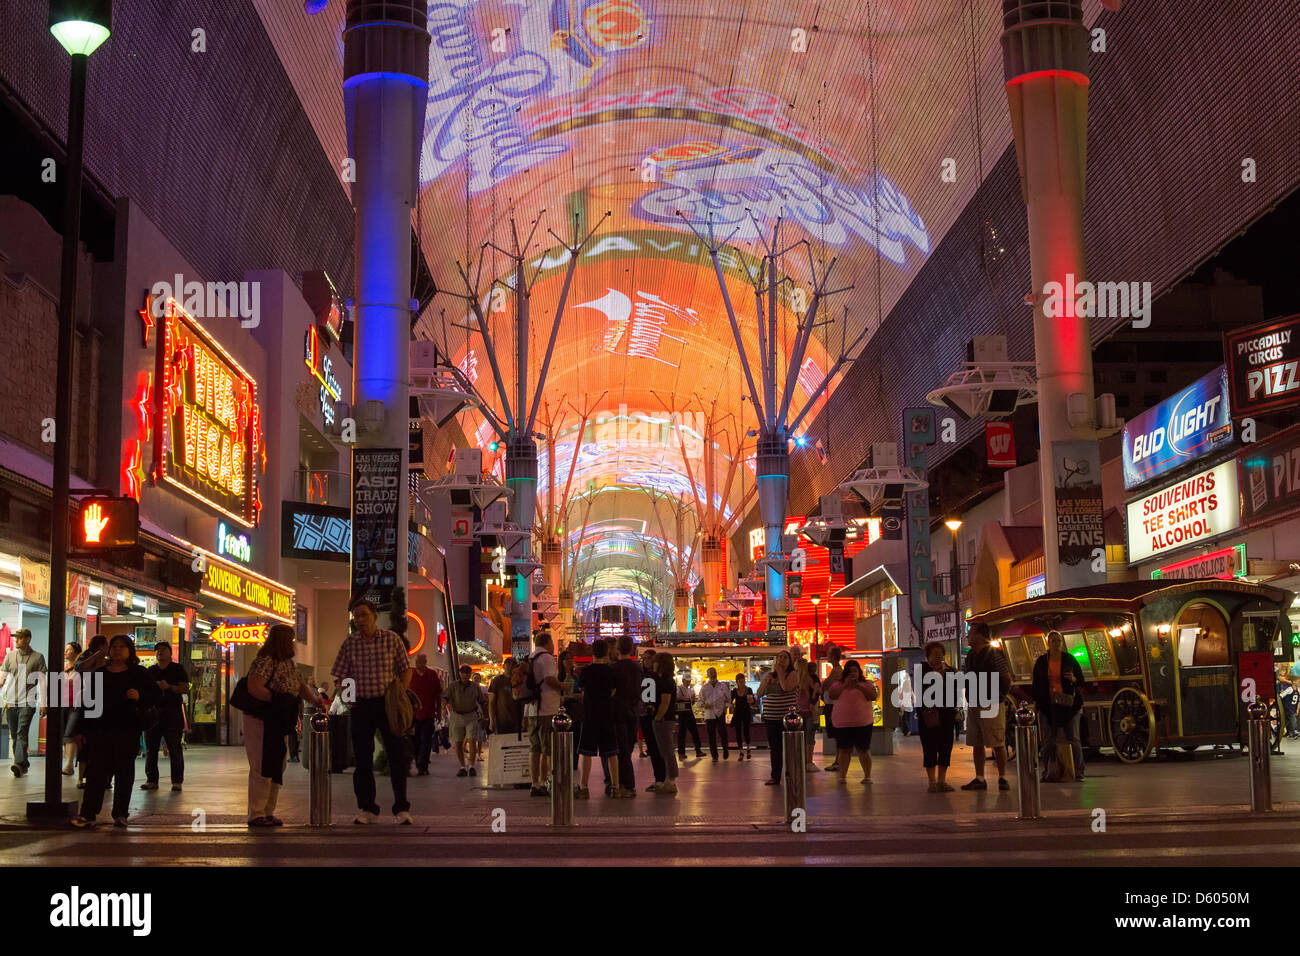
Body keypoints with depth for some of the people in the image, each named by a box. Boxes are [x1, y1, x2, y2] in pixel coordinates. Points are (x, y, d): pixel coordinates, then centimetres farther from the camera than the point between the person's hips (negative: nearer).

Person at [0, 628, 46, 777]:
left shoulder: (38, 657, 3)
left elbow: (42, 682, 2)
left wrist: (43, 704, -2)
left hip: (27, 702, -4)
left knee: (22, 732, -17)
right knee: (14, 735, 7)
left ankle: (19, 764, -27)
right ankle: (24, 764, 17)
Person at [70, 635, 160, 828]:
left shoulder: (138, 674, 6)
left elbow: (156, 695, 5)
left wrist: (140, 697, -16)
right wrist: (81, 730, 10)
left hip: (127, 730, -2)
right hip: (99, 729, 2)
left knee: (124, 772, 3)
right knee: (96, 771, -2)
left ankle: (120, 814, 10)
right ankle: (88, 814, -2)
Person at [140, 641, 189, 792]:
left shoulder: (177, 669, 5)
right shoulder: (150, 671, 16)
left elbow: (185, 689, -2)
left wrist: (169, 687, -16)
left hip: (172, 715, -4)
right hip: (152, 713, 4)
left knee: (175, 749, -5)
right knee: (150, 749, 4)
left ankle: (177, 782, -3)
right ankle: (151, 780, 11)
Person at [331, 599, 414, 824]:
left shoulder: (392, 639, 0)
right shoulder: (350, 643, 4)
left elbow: (406, 670, 5)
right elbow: (342, 674, 10)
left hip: (388, 704, -2)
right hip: (361, 705, 2)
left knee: (397, 755, -3)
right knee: (363, 758, 4)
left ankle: (401, 808, 4)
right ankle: (368, 809, 13)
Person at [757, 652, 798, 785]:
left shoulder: (793, 674, -2)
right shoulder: (770, 675, 14)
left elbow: (786, 687, -22)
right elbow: (759, 694, 13)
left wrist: (779, 672, -11)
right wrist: (766, 681, -3)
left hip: (787, 717, -6)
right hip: (771, 717, 6)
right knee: (774, 748, 9)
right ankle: (775, 776, 16)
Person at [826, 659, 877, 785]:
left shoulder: (866, 684, 8)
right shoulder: (838, 684, 11)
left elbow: (873, 696, -7)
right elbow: (831, 695, -5)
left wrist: (859, 687, -16)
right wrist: (844, 685, -14)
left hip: (863, 723, -1)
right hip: (842, 723, 1)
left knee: (863, 750, -1)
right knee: (844, 750, 4)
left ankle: (867, 776, 4)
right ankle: (842, 776, 9)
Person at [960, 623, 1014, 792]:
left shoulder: (994, 654, -11)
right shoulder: (970, 656, 13)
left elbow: (1007, 679, -10)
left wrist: (999, 696, -4)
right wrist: (970, 697, 13)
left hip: (992, 706, -8)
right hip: (974, 706, 8)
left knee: (998, 744, -3)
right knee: (977, 745, 8)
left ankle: (1002, 778, 4)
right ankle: (979, 779, 13)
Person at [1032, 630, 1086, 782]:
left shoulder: (1070, 659, 4)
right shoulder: (1041, 661, 6)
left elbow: (1081, 681, 9)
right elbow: (1036, 684, 11)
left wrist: (1073, 679, -13)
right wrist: (1037, 702, 5)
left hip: (1068, 704, -1)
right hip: (1049, 705, 1)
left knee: (1073, 739, -1)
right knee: (1048, 740, 2)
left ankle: (1079, 771, 2)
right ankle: (1045, 771, 6)